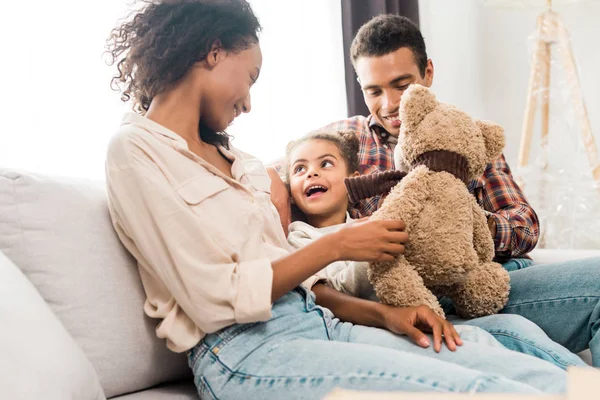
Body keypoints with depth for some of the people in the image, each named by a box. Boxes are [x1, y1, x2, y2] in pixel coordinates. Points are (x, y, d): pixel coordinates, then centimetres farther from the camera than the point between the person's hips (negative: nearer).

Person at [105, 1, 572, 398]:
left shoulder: (233, 159, 20)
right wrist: (336, 245, -7)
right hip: (242, 350, -7)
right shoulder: (135, 150, -3)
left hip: (317, 321, 7)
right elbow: (215, 302, -12)